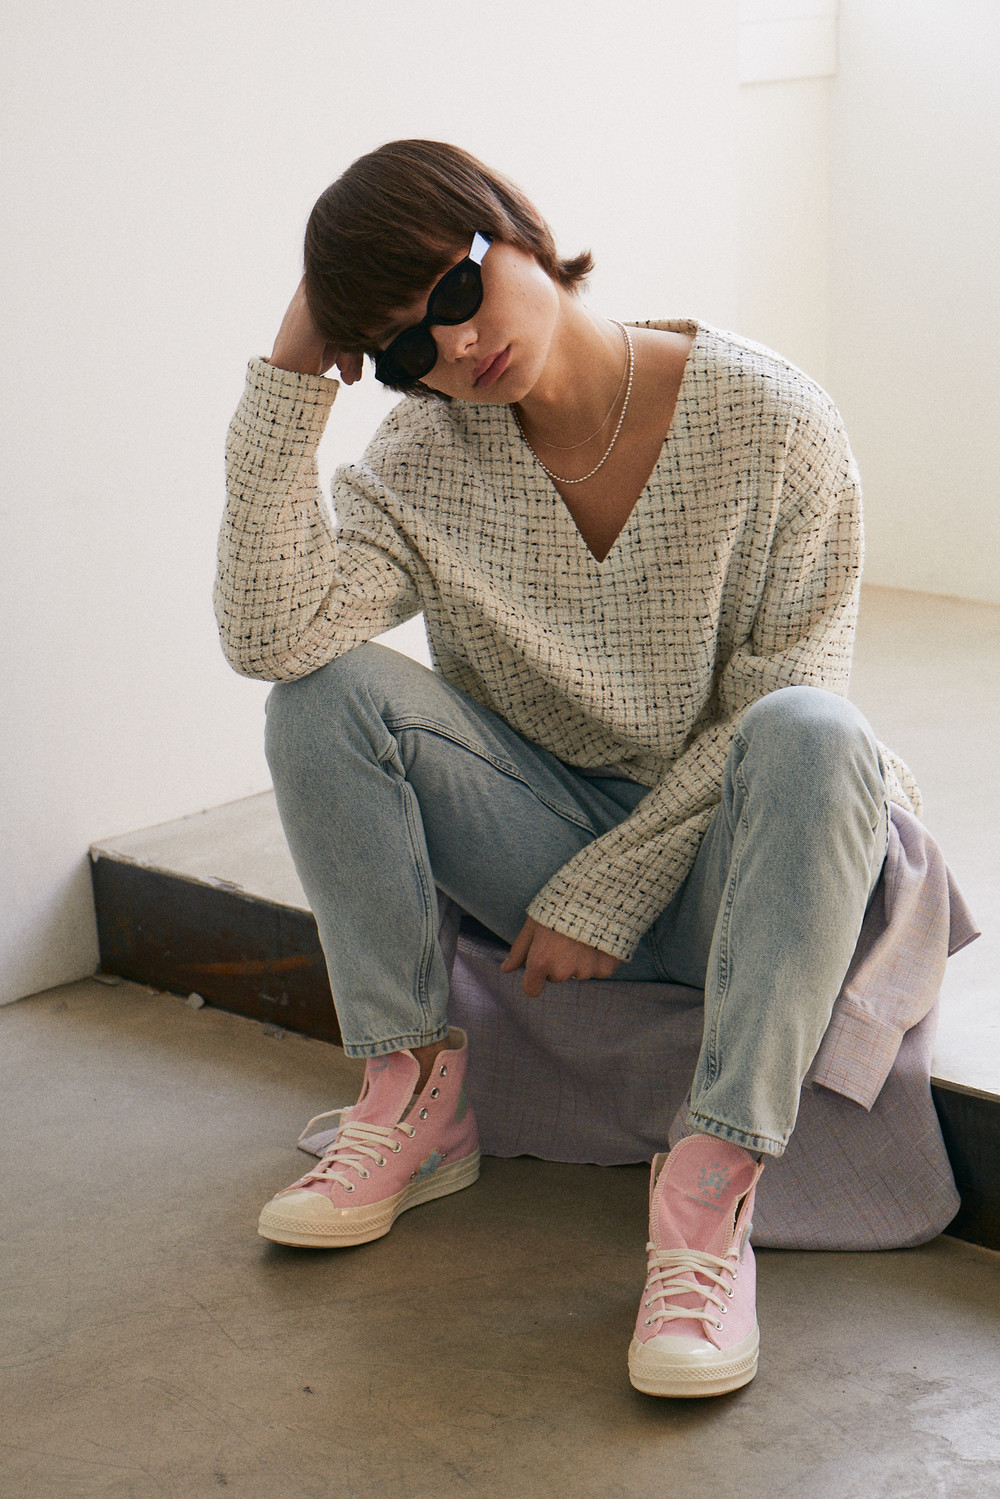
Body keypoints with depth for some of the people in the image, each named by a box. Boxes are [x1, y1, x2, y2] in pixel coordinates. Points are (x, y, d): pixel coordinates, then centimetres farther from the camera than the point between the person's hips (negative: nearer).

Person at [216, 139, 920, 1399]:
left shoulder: (769, 422, -13)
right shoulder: (425, 460, -4)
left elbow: (776, 708, -13)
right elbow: (269, 636, -20)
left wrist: (608, 889, -16)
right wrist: (288, 385, -20)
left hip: (715, 866, -2)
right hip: (546, 846, 3)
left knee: (815, 733, -36)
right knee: (327, 694, -19)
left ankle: (710, 1193, -34)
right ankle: (419, 1102, -11)